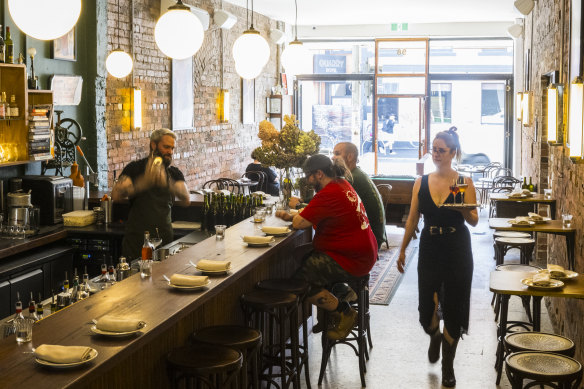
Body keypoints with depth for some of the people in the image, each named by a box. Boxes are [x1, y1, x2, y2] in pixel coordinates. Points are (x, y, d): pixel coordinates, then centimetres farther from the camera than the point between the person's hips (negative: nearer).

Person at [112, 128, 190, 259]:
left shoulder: (174, 173, 8)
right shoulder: (135, 168, 1)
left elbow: (186, 201, -8)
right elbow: (115, 195, -13)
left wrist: (167, 183, -24)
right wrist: (144, 181, -24)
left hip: (164, 237, 2)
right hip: (137, 237, -2)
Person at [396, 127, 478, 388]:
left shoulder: (464, 182, -3)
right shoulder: (421, 183, 4)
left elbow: (474, 221, -6)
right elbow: (412, 219, 8)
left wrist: (463, 209, -27)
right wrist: (402, 250, 9)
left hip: (457, 252, -2)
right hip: (429, 251, 2)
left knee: (453, 307, 3)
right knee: (426, 306, -1)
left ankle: (448, 365, 21)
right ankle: (434, 337, 37)